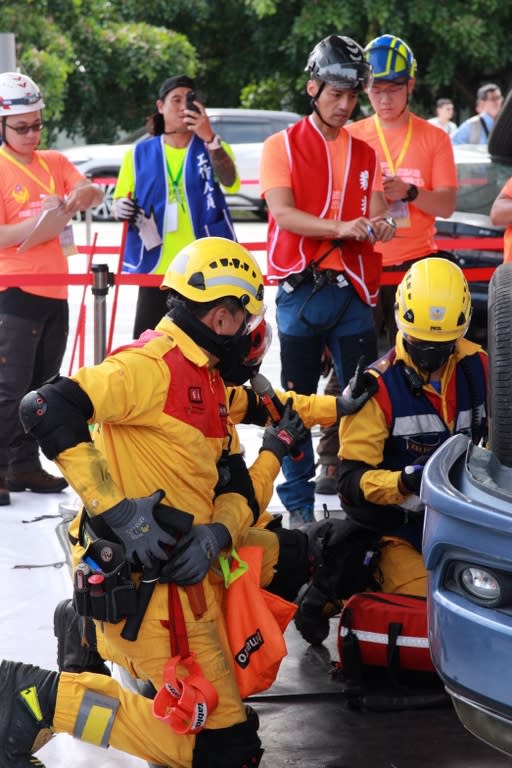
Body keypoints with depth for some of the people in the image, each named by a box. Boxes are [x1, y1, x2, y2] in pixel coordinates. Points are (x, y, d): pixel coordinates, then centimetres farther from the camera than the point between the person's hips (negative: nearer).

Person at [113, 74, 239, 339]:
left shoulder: (214, 148, 3)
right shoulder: (140, 153, 7)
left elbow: (229, 181, -19)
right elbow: (120, 201, 12)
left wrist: (209, 138, -34)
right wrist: (122, 209, -13)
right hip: (156, 268, 1)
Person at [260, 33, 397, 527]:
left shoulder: (364, 154, 16)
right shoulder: (282, 146, 2)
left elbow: (374, 215, 9)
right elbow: (283, 213, -10)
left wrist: (379, 227, -16)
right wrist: (341, 228, -24)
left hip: (352, 290, 3)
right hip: (301, 290, -3)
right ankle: (298, 502, 9)